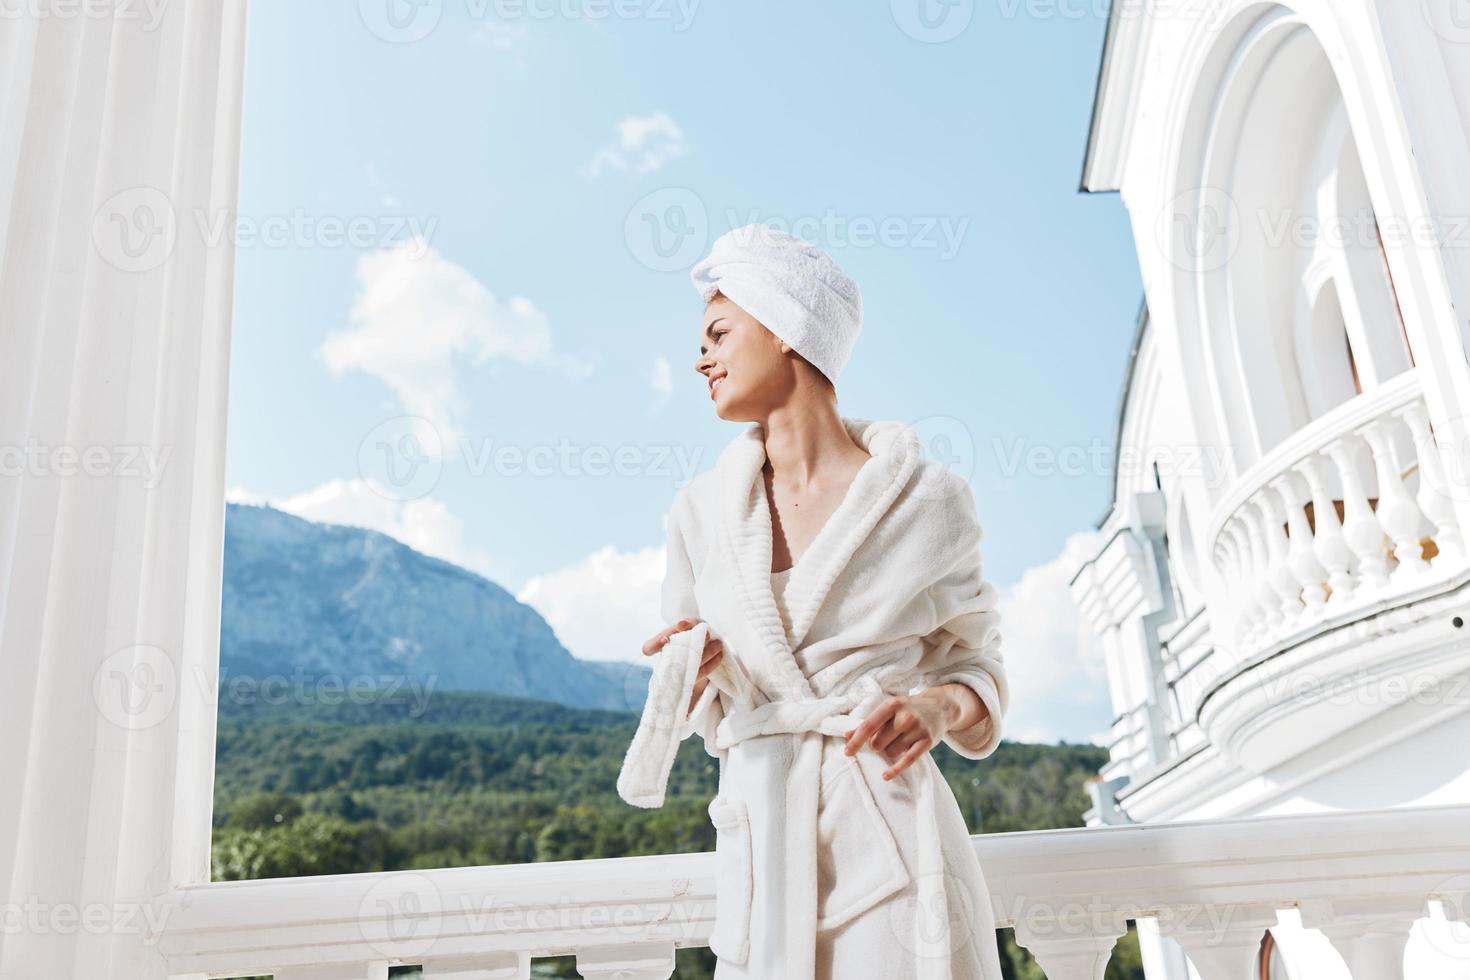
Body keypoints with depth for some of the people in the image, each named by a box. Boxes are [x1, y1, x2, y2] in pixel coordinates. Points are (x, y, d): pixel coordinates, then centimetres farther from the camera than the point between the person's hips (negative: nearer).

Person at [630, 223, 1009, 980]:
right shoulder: (701, 510, 6)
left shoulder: (925, 499, -3)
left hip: (893, 837, -2)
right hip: (761, 842, 3)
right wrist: (694, 672, -9)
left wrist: (938, 707, -14)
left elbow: (977, 663, 7)